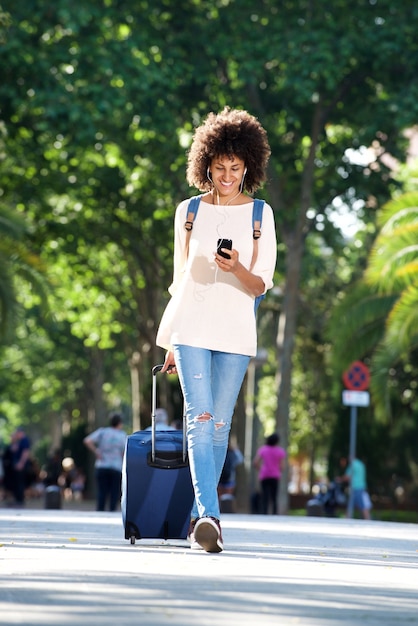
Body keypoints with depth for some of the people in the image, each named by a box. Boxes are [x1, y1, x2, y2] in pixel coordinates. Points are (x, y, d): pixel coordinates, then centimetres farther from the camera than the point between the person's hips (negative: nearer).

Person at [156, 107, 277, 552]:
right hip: (191, 327, 0)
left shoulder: (260, 214, 5)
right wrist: (171, 341, 16)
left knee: (219, 426, 1)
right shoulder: (189, 211, 10)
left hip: (235, 332, 0)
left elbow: (260, 286, 1)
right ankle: (209, 516, -23)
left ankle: (198, 515, 13)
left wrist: (237, 269, -21)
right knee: (199, 419, -14)